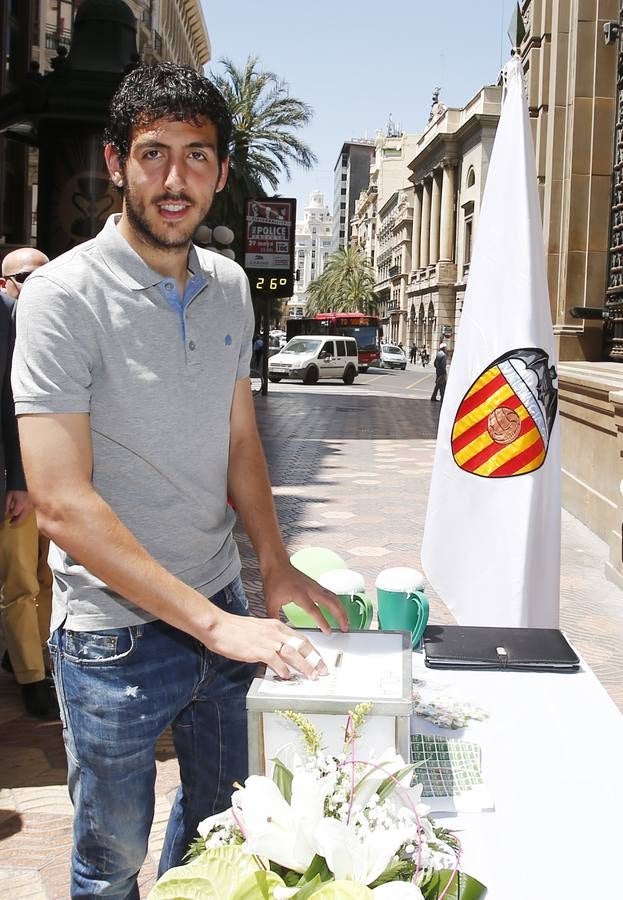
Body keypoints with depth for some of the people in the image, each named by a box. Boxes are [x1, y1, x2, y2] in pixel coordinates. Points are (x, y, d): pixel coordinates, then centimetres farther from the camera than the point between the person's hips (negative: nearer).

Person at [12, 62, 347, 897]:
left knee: (221, 814, 25)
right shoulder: (64, 295, -19)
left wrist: (277, 569, 2)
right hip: (117, 634, -6)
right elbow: (63, 504, -24)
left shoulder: (228, 286, 2)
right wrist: (212, 623, -25)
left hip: (222, 606, 6)